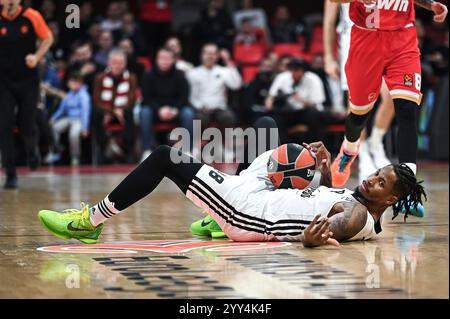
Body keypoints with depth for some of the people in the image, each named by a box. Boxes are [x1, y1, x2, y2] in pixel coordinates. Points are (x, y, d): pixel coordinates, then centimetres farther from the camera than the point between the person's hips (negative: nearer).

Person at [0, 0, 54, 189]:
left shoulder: (32, 17, -7)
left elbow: (48, 39, 4)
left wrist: (36, 57, -11)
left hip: (28, 80, 0)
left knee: (26, 124, 6)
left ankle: (32, 150, 43)